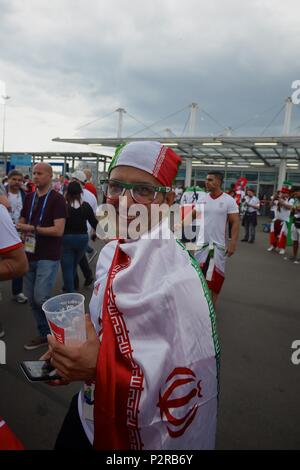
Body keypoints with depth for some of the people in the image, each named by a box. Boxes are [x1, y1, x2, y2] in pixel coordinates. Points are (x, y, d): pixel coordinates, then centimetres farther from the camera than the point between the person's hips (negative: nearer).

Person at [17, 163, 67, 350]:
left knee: (41, 298, -10)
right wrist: (24, 233, -2)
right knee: (32, 298, 10)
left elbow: (58, 230, -17)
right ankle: (45, 334, 27)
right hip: (30, 255, 7)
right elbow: (22, 222, 20)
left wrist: (32, 228, -15)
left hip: (48, 257, -7)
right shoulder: (29, 197, 12)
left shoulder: (57, 199, -9)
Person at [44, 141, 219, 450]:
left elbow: (188, 394, -28)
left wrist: (98, 368, -30)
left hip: (133, 435, -6)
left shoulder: (177, 277, -30)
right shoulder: (110, 252, -6)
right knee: (63, 444, 27)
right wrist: (72, 353, -4)